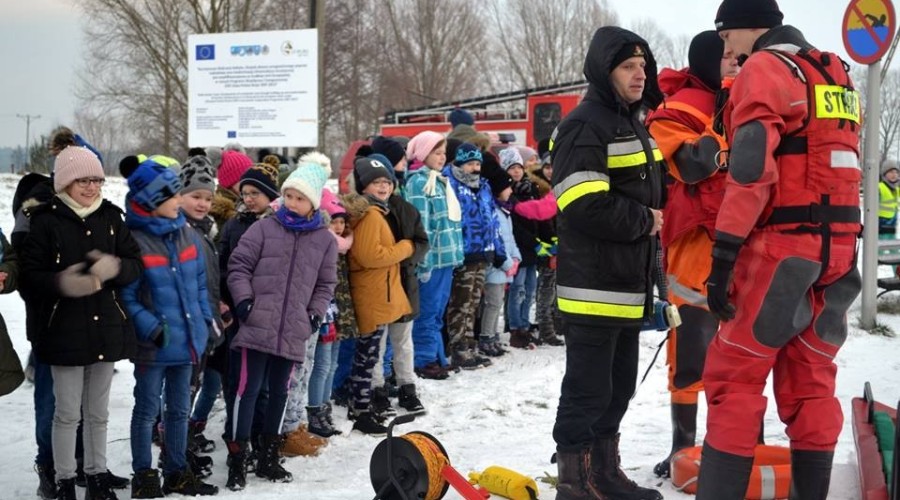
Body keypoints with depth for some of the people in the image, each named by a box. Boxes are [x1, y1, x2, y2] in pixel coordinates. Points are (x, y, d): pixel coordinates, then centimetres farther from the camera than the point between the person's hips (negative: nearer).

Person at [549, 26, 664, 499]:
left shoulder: (633, 125, 18)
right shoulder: (585, 126, -13)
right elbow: (585, 206, -23)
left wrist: (651, 222, 7)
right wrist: (643, 221, -11)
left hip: (627, 285, 10)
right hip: (594, 286, -10)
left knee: (618, 387, 16)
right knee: (588, 390, -5)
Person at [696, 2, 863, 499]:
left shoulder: (764, 69, -6)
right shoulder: (835, 76, 19)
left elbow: (752, 167, -17)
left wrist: (725, 252, -18)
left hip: (780, 246, -8)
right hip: (836, 249, 8)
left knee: (733, 379, -3)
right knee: (811, 384, 11)